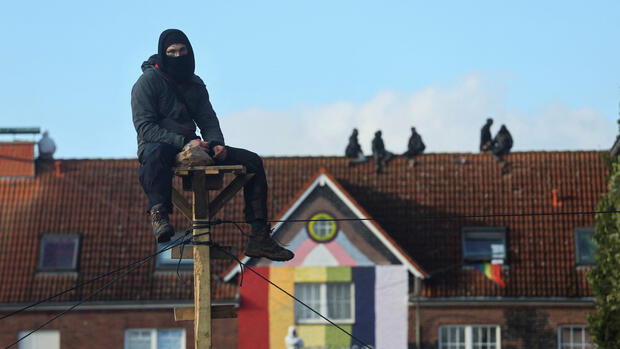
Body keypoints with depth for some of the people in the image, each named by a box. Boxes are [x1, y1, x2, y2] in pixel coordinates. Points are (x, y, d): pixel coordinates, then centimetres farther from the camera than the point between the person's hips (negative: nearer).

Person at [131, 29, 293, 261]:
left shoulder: (195, 84, 15)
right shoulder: (148, 81, -5)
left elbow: (208, 122, 15)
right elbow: (144, 127, -15)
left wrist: (217, 145, -10)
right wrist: (184, 142, -25)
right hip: (157, 145, -6)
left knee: (252, 161, -5)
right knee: (156, 152, -45)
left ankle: (259, 237, -12)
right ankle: (159, 214, -52)